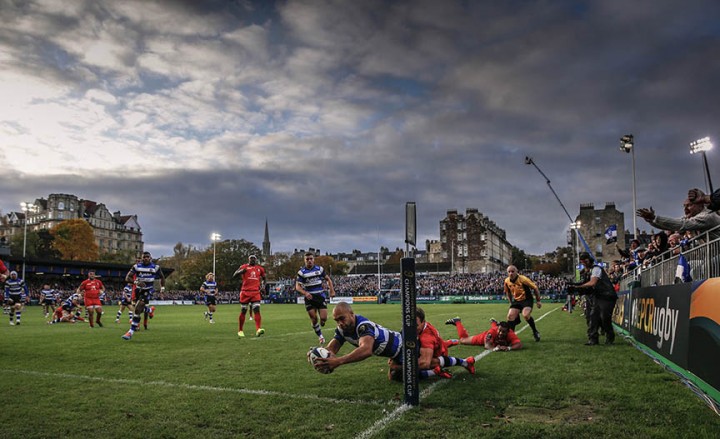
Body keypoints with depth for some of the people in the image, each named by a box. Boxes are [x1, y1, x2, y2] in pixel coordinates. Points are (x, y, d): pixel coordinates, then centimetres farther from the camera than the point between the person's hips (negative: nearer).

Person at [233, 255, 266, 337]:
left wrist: (263, 285, 11)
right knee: (243, 311, 6)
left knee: (257, 310, -13)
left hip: (256, 292, 2)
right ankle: (240, 331, 19)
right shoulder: (244, 267, 1)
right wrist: (241, 271, -22)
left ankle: (258, 329, -22)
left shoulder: (260, 268, 11)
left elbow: (263, 277, 27)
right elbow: (234, 275, -4)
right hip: (245, 292, -2)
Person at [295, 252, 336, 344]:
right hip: (309, 298, -1)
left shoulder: (320, 269, 2)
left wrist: (332, 290, 1)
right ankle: (320, 336, 19)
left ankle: (320, 325, 29)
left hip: (320, 296, 1)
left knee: (324, 318, -8)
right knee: (313, 319, -2)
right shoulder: (301, 272, -4)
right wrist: (305, 293, -25)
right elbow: (297, 286, -7)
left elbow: (328, 279, 13)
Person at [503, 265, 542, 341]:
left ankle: (535, 332, -4)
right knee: (510, 316, -10)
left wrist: (538, 301, -7)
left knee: (526, 315, -28)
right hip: (516, 301, 5)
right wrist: (511, 302, 13)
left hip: (527, 299, -5)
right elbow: (508, 293, 15)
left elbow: (535, 288, -10)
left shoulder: (523, 279, -21)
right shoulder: (506, 281, -6)